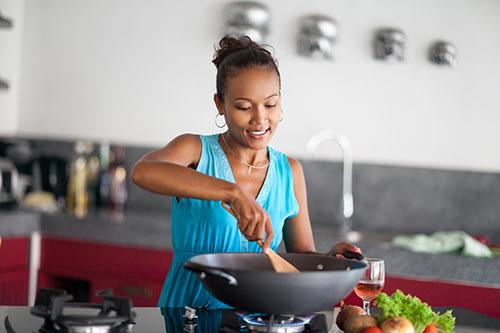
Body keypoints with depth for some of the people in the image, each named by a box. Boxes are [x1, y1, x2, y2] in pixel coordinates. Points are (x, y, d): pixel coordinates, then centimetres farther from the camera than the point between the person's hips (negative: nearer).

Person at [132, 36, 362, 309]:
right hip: (188, 304, -4)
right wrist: (233, 192, -37)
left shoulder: (289, 172, 8)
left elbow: (302, 256, 13)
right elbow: (143, 171, -28)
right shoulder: (195, 150, -5)